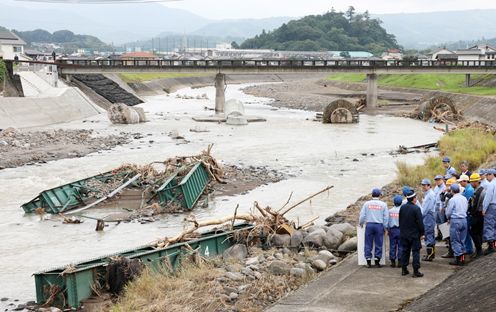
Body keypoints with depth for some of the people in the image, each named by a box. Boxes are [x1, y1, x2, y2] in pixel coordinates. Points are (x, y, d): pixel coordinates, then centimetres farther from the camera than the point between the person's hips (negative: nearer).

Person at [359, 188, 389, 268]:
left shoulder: (367, 204, 1)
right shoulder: (383, 204, 2)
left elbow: (362, 215, 3)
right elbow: (386, 217, 2)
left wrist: (361, 223, 20)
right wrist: (385, 227, 11)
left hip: (369, 225, 0)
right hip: (379, 225, 0)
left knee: (368, 243, 6)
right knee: (378, 244, 6)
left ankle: (368, 261, 5)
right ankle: (377, 261, 7)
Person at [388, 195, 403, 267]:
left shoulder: (390, 211, -1)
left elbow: (387, 221, 3)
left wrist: (388, 230, 14)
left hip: (392, 230, 2)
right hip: (400, 229, -2)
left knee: (392, 246, 6)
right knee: (400, 246, 4)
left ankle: (393, 261, 8)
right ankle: (400, 261, 4)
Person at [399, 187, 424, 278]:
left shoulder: (402, 208, 1)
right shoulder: (416, 208, -17)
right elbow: (420, 222, -14)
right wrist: (422, 233, -3)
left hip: (404, 234, 6)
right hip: (414, 234, -6)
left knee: (405, 251, 13)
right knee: (415, 252, 0)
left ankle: (404, 270, 18)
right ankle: (416, 271, -2)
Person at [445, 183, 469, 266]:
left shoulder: (452, 200, -14)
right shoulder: (464, 199, 6)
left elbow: (448, 212, -8)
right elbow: (466, 209, 13)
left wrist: (449, 218, 12)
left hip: (455, 221, -6)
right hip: (464, 220, 6)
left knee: (455, 241, 1)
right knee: (462, 240, 14)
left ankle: (458, 258, -2)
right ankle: (462, 258, 17)